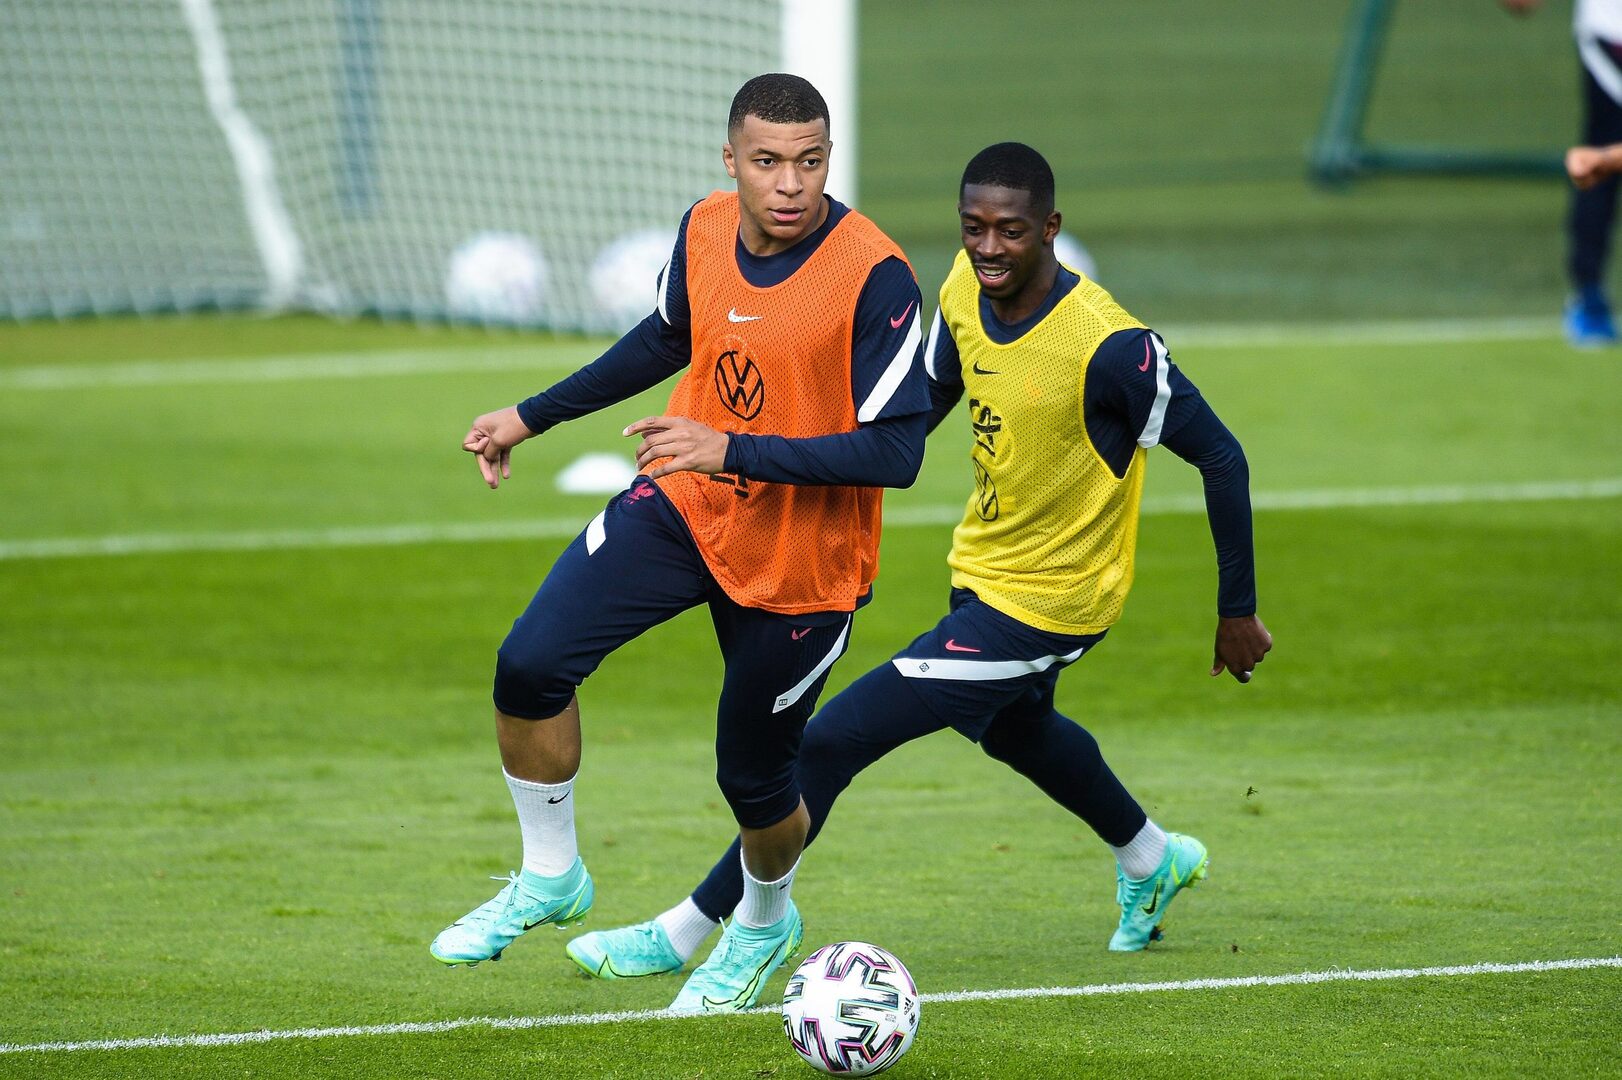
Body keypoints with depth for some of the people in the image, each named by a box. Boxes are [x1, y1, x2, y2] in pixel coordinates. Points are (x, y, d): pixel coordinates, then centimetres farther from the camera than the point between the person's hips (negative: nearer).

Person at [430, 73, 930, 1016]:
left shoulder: (874, 275, -24)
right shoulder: (705, 231, -5)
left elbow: (896, 452, -26)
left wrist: (734, 451, -31)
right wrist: (534, 416, 20)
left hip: (803, 558, -4)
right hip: (684, 504, 5)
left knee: (753, 774, 7)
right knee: (531, 664, -12)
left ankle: (764, 923, 41)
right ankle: (550, 876, 11)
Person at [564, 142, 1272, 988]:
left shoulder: (1109, 345, -29)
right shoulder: (966, 292, -8)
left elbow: (1220, 456, -20)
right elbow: (924, 402, 12)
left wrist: (1237, 610, -15)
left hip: (1042, 604, -8)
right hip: (982, 563, 8)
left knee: (830, 739, -12)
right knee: (1012, 727, 35)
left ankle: (684, 933, -2)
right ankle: (1153, 861, 60)